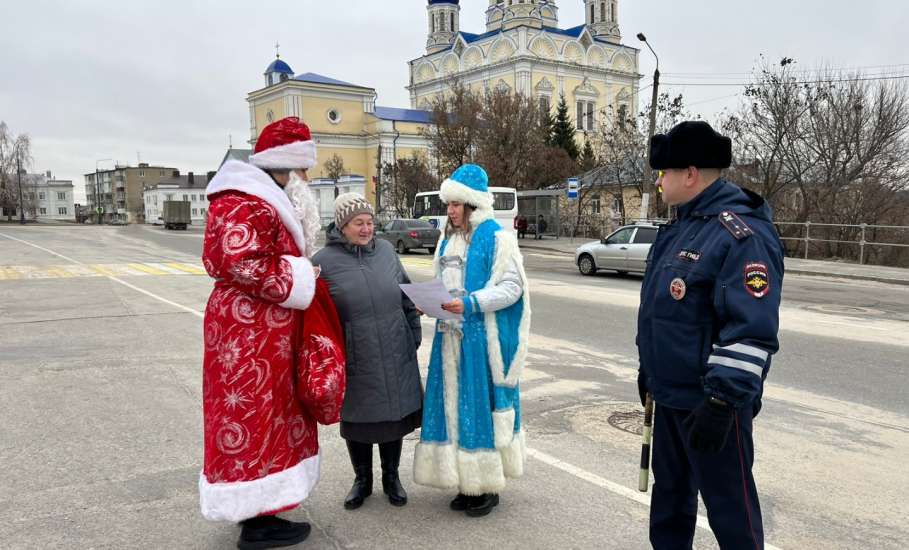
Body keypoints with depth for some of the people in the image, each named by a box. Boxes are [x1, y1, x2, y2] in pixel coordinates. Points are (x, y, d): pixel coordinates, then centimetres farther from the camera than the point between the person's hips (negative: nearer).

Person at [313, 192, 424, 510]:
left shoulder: (385, 250, 4)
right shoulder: (324, 261, -8)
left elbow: (407, 296, 11)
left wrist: (415, 336, 9)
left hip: (396, 356, 3)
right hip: (355, 361, -3)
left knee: (395, 414, 13)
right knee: (356, 419, 11)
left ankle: (391, 477, 33)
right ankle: (362, 480, 32)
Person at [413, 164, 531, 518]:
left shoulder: (496, 238, -8)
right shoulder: (448, 239, 14)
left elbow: (511, 287, -13)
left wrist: (470, 303, -22)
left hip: (483, 339, -7)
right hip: (451, 336, 7)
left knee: (481, 405, 0)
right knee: (454, 405, 9)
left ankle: (488, 486, 15)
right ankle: (467, 483, 22)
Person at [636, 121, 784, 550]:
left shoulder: (742, 234, -20)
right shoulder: (683, 226, 11)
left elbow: (751, 331, -26)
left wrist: (723, 400, -27)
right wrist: (650, 368, 23)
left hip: (712, 401, -9)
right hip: (671, 394, 9)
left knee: (730, 504, 4)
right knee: (670, 491, 21)